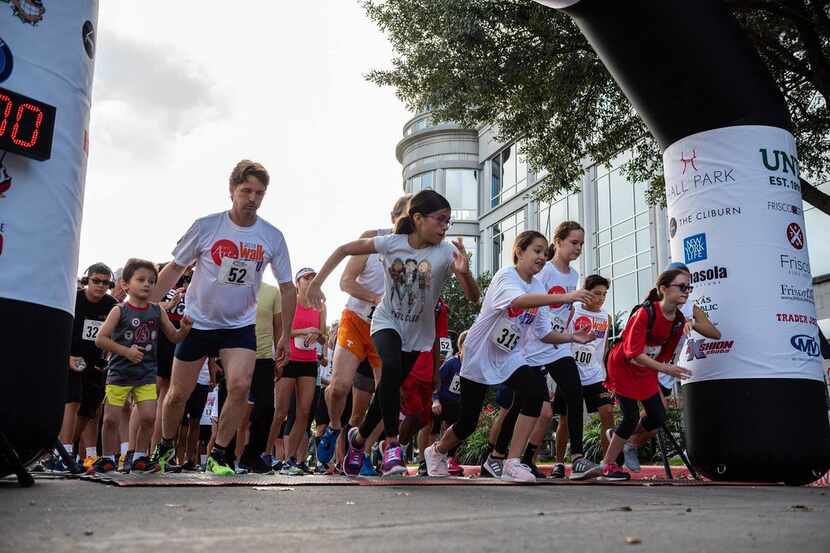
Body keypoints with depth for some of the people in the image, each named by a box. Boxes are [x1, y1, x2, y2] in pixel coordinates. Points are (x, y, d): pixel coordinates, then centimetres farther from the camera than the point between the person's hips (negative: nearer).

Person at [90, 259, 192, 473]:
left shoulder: (157, 311, 4)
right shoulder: (119, 310, -6)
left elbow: (174, 337, 10)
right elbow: (100, 339, -11)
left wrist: (184, 329, -11)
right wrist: (126, 351, -18)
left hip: (146, 374, 2)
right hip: (119, 372, -2)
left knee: (148, 417, -7)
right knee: (111, 419, 2)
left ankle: (140, 456, 11)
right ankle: (108, 459, 19)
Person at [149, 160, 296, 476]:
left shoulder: (272, 237, -7)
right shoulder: (206, 227, -11)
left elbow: (287, 288, 2)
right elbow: (175, 269, -1)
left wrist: (285, 335, 1)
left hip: (241, 325, 1)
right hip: (197, 322, 0)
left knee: (240, 386, -20)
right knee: (178, 394, 8)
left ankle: (217, 456, -2)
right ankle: (165, 447, 35)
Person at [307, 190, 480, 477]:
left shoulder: (446, 252, -18)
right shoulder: (391, 243, -16)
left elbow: (473, 297, -23)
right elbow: (344, 250, -5)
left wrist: (464, 272, -43)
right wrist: (316, 283, -10)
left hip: (418, 333, 2)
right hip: (387, 322, -2)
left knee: (389, 387, 8)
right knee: (391, 366, -32)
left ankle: (359, 437, 37)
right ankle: (391, 443, -19)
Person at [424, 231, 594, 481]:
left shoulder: (538, 288, 4)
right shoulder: (505, 276, -17)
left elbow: (544, 333, 5)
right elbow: (518, 300, -40)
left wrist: (572, 337, -13)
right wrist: (564, 297, -47)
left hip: (511, 357, 5)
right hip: (480, 355, -5)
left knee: (536, 386, -26)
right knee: (467, 423, 4)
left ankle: (512, 463, -21)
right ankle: (437, 451, 39)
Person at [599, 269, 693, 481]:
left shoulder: (679, 320, -7)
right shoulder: (645, 313, -28)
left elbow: (665, 352, 7)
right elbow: (633, 353, -33)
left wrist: (656, 380, 10)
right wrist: (666, 369, -38)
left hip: (647, 370, 7)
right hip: (622, 366, -7)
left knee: (658, 417, 0)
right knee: (632, 416, -9)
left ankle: (619, 436, 27)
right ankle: (607, 464, 10)